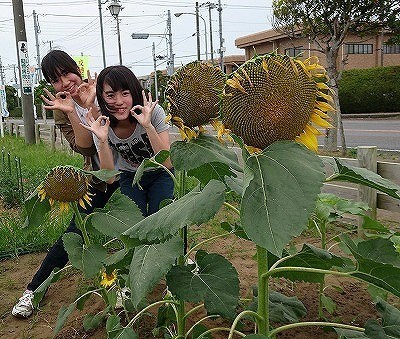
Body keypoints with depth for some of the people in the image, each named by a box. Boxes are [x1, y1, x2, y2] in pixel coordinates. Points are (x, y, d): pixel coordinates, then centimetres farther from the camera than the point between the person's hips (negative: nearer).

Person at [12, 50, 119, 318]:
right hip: (100, 178, 1)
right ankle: (34, 288, 14)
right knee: (75, 232, -1)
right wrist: (71, 113, -28)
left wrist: (92, 105, -33)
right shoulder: (62, 108, -5)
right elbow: (85, 148, -17)